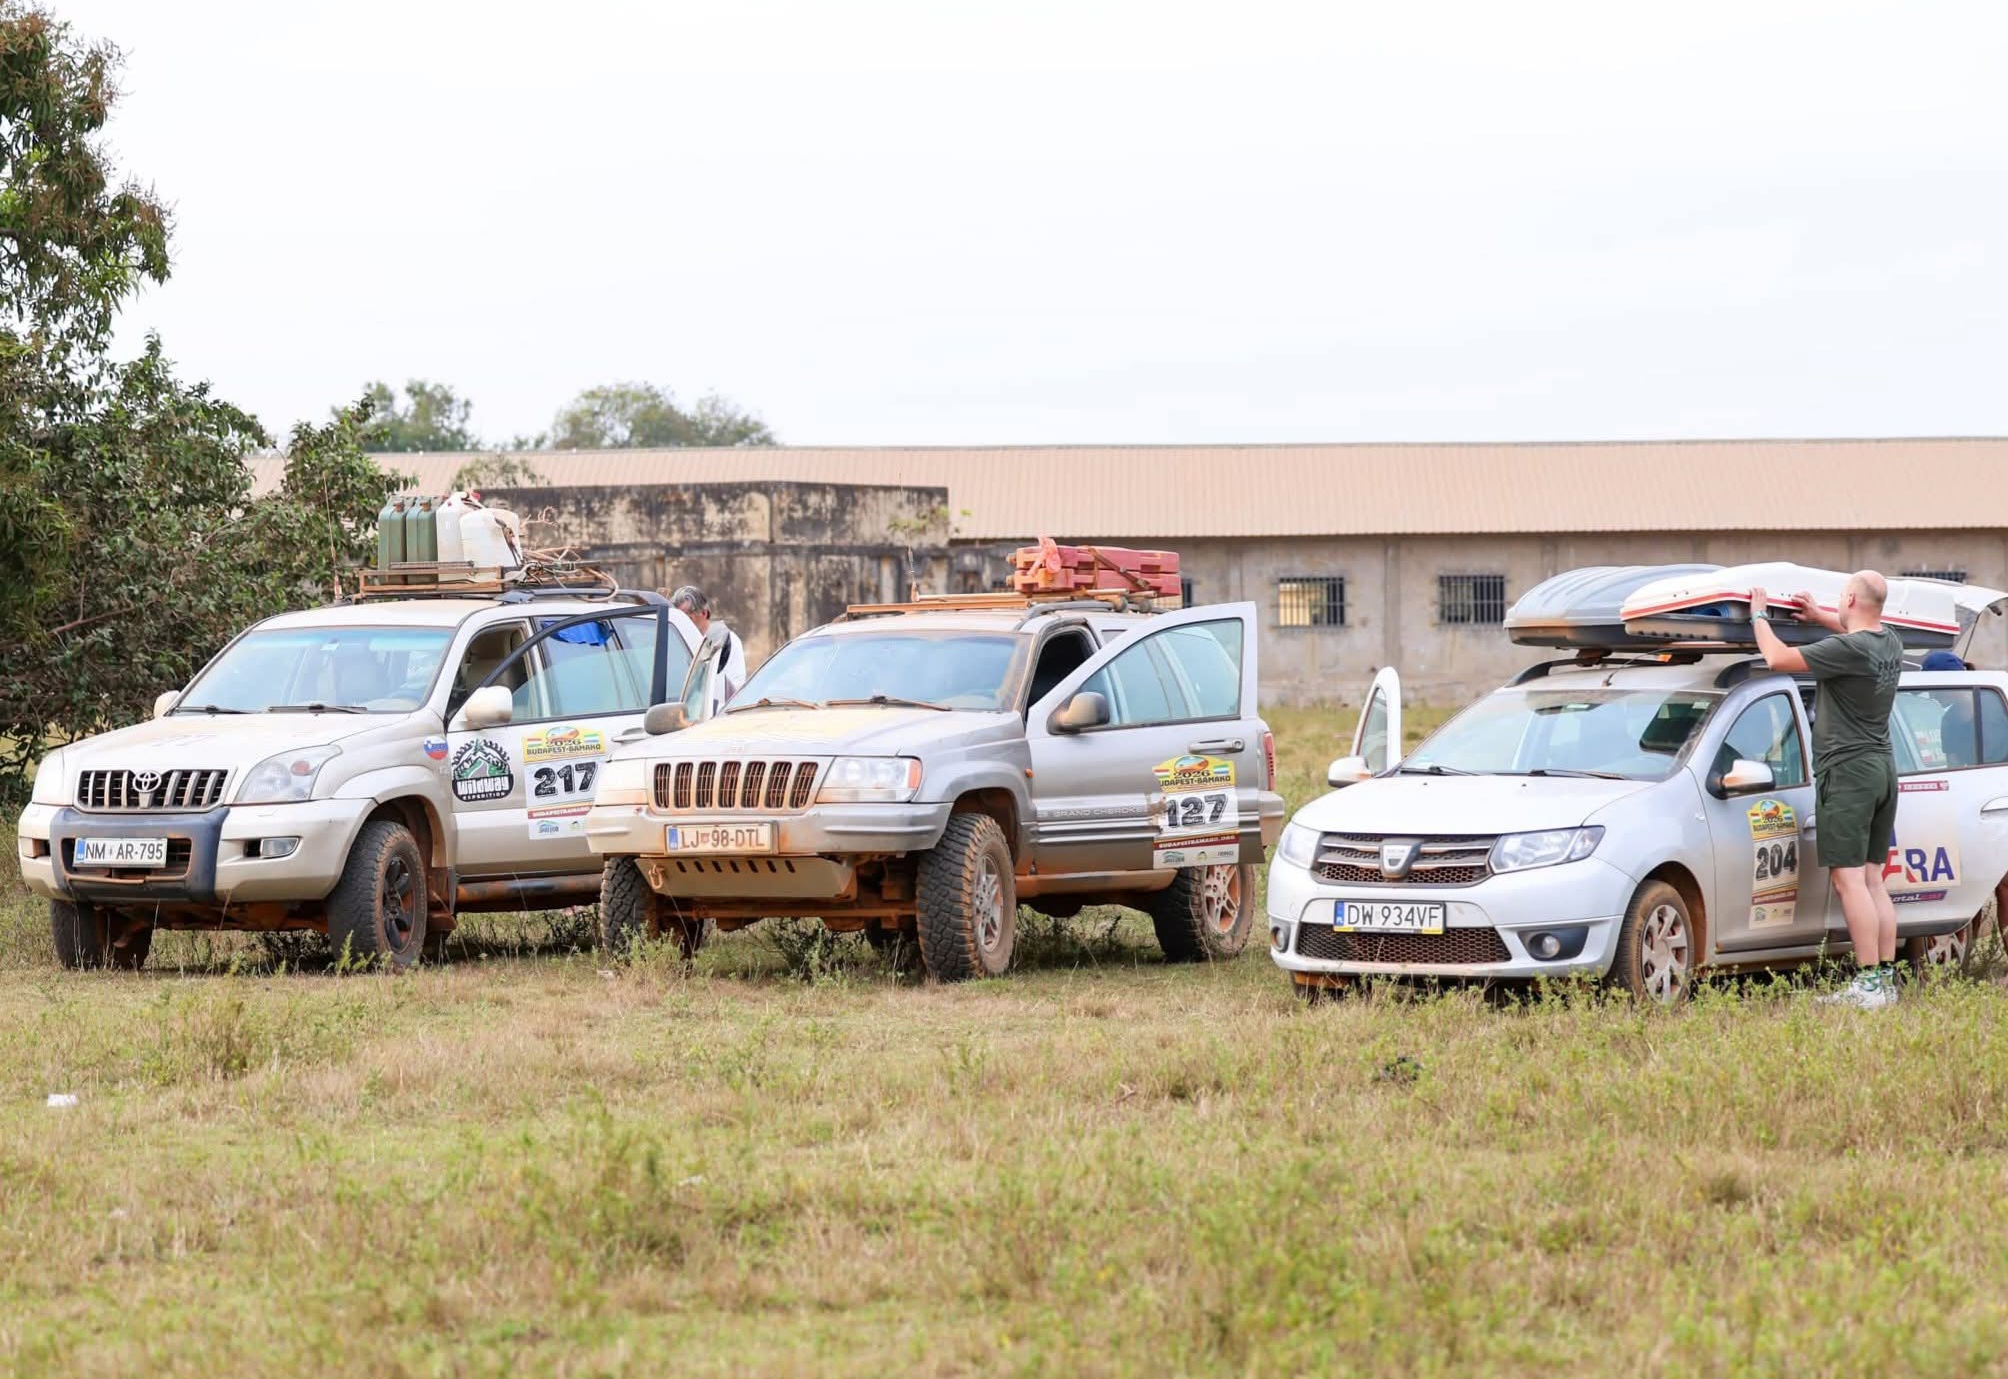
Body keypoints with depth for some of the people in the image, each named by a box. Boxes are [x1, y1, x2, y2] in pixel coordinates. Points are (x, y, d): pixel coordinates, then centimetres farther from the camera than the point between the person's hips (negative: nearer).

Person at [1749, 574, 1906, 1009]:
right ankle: (1887, 979, 8)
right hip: (1883, 767, 9)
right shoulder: (1890, 645, 7)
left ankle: (1868, 983, -16)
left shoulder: (1848, 649, -19)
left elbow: (1777, 658, -13)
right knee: (1873, 880, 11)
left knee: (1849, 879, -10)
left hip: (1849, 770, -9)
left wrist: (1759, 616, 3)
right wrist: (1819, 616, 36)